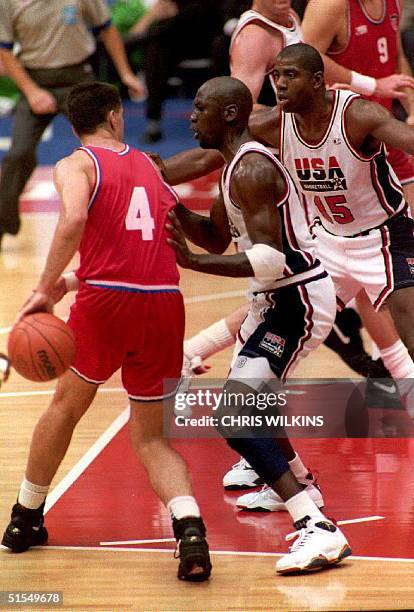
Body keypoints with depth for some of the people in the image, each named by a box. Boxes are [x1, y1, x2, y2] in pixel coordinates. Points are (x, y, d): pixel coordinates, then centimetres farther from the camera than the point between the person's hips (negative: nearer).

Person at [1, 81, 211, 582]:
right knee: (150, 436, 13)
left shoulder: (75, 165, 4)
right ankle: (189, 527, -12)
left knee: (66, 406, 22)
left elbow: (74, 218, -17)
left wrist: (47, 287, -15)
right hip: (165, 303, 3)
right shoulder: (149, 166, 21)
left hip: (107, 298, -3)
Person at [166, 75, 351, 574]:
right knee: (244, 394, 33)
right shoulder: (236, 163, 12)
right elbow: (218, 237, 22)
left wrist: (193, 262, -34)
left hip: (299, 302, -11)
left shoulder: (252, 170, -21)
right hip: (278, 298, 11)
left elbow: (271, 259, -29)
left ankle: (318, 529, -29)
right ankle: (294, 482, 55)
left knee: (233, 417, -21)